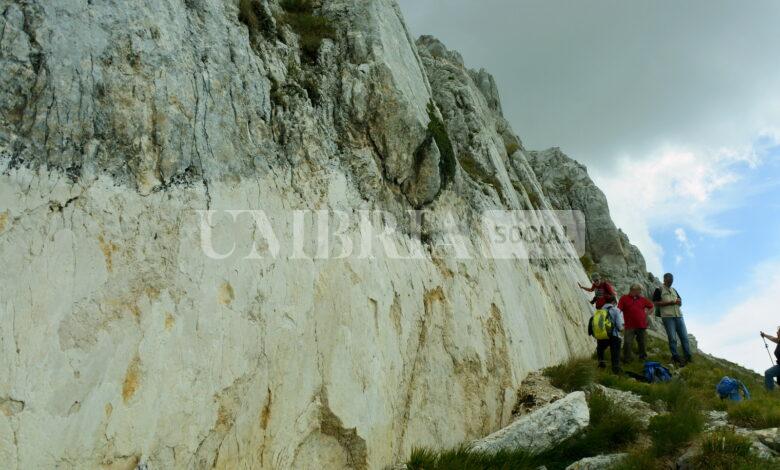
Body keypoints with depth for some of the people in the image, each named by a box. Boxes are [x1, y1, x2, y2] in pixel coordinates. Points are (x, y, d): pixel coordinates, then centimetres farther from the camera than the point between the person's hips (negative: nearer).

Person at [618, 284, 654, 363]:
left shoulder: (642, 299, 12)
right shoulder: (624, 298, 2)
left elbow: (652, 306, 25)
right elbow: (619, 310, -4)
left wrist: (647, 313, 12)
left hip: (642, 326, 4)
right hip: (630, 326, -3)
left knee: (642, 343, 10)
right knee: (627, 343, -10)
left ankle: (643, 358, 24)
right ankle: (627, 359, 0)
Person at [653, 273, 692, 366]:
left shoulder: (674, 290, 22)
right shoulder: (659, 290, 3)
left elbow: (680, 302, 24)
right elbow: (656, 303, -7)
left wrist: (679, 301, -1)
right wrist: (669, 302, -13)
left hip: (678, 316, 6)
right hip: (667, 316, -6)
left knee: (684, 336, 2)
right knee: (672, 338, -6)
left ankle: (688, 357, 7)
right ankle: (676, 358, 0)